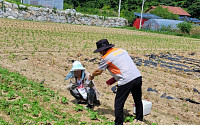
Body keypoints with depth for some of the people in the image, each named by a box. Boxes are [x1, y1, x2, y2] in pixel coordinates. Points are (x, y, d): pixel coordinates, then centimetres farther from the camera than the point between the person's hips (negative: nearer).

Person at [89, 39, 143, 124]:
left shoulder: (106, 58, 0)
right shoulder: (121, 50, 18)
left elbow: (98, 71, 11)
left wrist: (92, 76, 31)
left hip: (126, 81, -8)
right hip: (138, 77, 8)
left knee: (118, 105, 5)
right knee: (138, 101, 22)